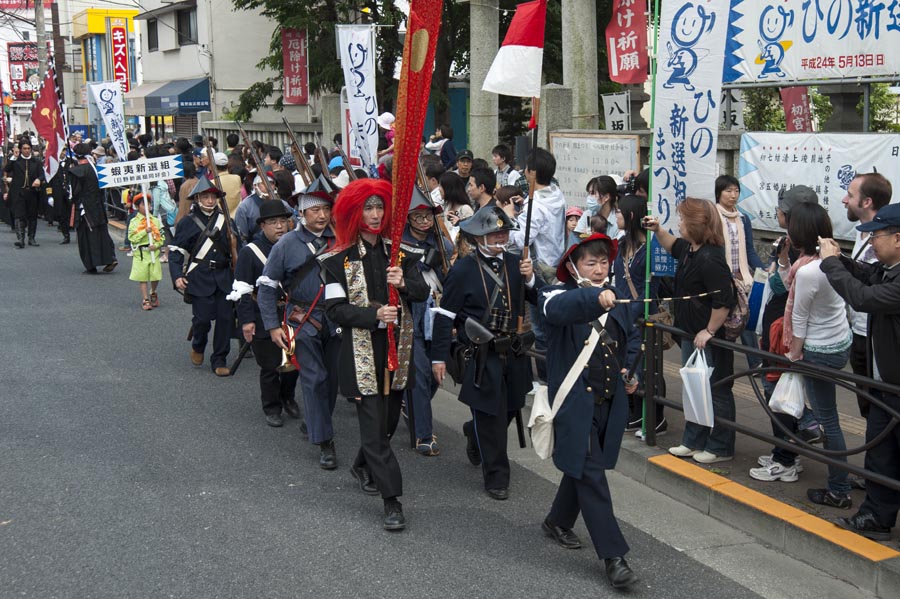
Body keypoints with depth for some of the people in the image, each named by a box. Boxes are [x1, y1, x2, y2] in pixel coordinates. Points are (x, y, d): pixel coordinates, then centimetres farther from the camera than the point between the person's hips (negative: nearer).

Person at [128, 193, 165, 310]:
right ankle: (145, 300, 9)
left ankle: (153, 293, 32)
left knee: (155, 276, 4)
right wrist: (145, 232, -18)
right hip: (140, 253, -2)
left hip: (154, 252, 2)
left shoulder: (156, 220, 6)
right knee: (143, 278, 2)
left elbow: (162, 236, 6)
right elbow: (132, 237, -10)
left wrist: (156, 245, -11)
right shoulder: (134, 222, -2)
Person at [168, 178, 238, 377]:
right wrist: (177, 276, -11)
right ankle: (198, 346, 25)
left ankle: (219, 361, 11)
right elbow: (176, 251, 1)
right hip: (199, 277, -3)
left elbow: (235, 248, 19)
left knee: (226, 317, -1)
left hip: (223, 276, 3)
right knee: (203, 317, -8)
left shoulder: (225, 220, 12)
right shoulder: (187, 223, 2)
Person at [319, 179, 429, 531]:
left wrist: (404, 284, -24)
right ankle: (392, 501, -6)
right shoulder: (340, 260, -2)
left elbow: (423, 292, -3)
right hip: (361, 352, -4)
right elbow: (335, 309, -9)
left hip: (397, 347, 4)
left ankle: (363, 467, 43)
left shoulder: (400, 254, 7)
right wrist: (375, 314, -22)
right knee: (374, 424, -7)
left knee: (389, 419, 15)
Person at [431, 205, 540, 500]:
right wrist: (439, 357, -8)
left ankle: (474, 435, 48)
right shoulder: (463, 270, -9)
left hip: (513, 354, 5)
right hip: (481, 357, -5)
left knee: (509, 409, 18)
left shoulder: (516, 263, 4)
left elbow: (542, 299, 3)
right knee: (491, 416, -1)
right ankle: (496, 477, 13)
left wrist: (530, 279, -17)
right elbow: (445, 316, -7)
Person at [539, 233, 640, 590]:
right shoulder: (559, 295, -9)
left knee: (583, 466, 19)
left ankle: (558, 522, 42)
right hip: (574, 400, -6)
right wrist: (595, 297, -54)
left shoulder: (616, 299, 9)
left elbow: (632, 338, 26)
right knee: (591, 473, -9)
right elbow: (559, 307, -36)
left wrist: (629, 368, 7)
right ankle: (613, 556, -9)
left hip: (609, 400, 6)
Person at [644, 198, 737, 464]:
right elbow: (673, 246, 31)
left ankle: (720, 448, 15)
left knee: (716, 392, 4)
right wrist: (657, 230, 14)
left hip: (711, 339, -10)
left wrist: (709, 332, -22)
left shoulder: (710, 259, -26)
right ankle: (694, 441, 32)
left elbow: (724, 301, -29)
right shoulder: (690, 249, 5)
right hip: (691, 335, 10)